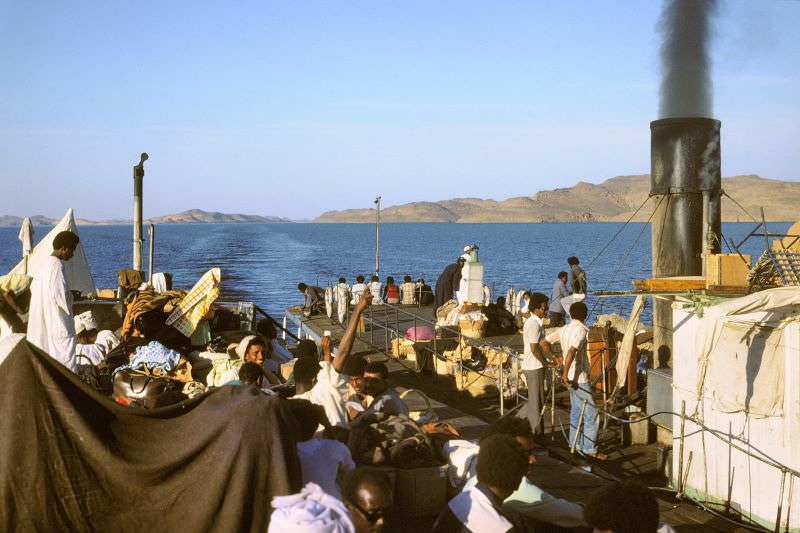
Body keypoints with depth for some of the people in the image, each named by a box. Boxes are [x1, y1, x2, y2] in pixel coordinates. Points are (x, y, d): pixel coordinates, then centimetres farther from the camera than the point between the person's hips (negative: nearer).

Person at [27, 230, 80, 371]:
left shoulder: (45, 263, 11)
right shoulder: (58, 265, -16)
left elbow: (33, 288, 21)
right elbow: (60, 294, -23)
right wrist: (68, 308, -4)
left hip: (41, 322, 9)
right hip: (58, 321, -9)